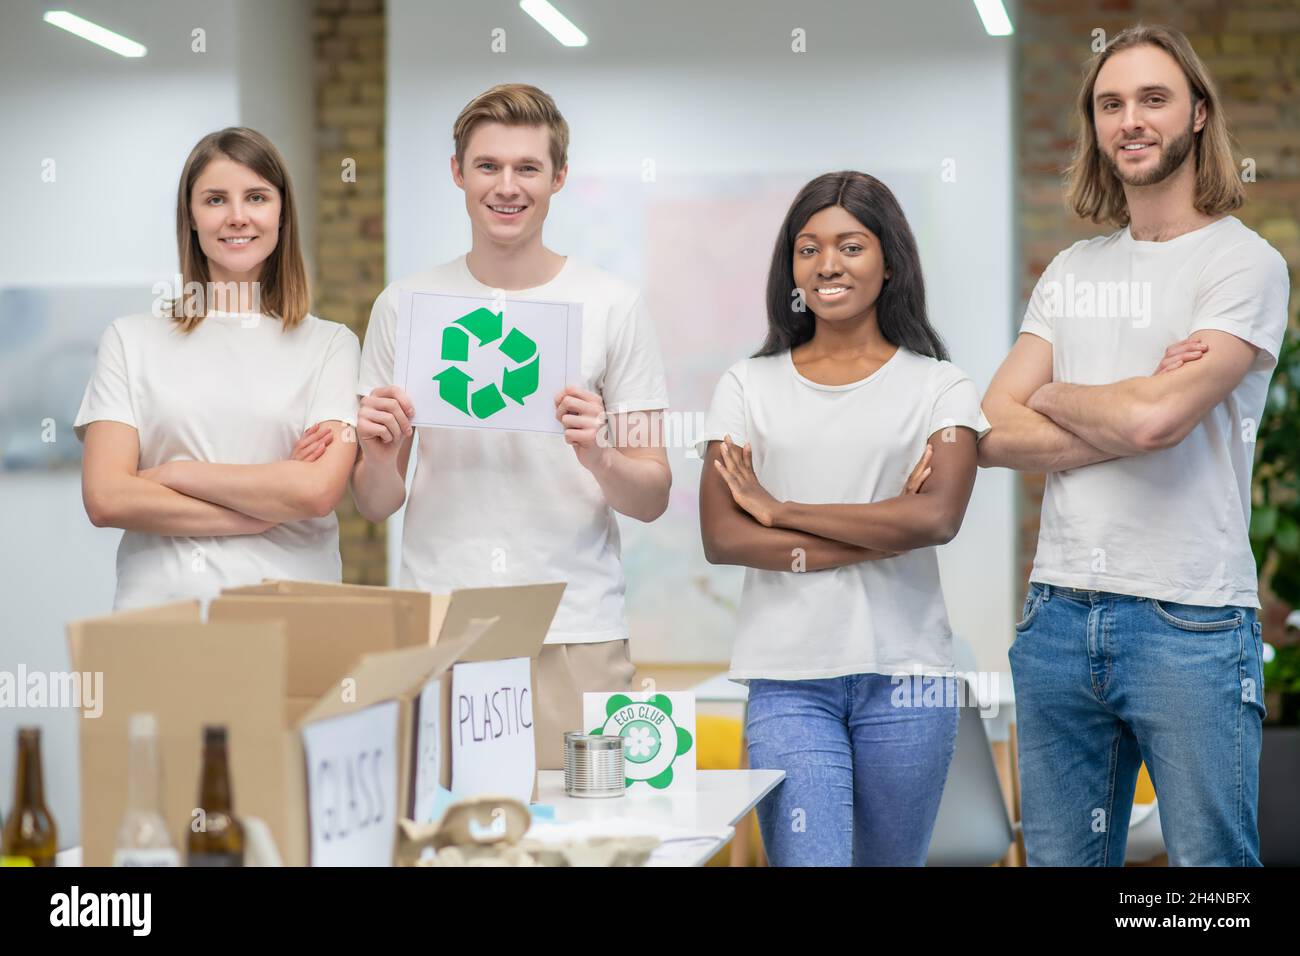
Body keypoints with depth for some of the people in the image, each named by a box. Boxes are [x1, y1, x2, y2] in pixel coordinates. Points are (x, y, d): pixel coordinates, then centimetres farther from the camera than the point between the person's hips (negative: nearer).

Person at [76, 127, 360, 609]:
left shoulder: (331, 344, 9)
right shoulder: (131, 339, 11)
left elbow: (318, 491, -4)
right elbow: (105, 498, 1)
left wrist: (172, 474, -1)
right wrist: (267, 506, -3)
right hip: (159, 601, 1)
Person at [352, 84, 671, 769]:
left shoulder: (613, 306, 4)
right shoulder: (404, 305, 8)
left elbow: (652, 499, 2)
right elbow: (374, 506, 11)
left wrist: (599, 458, -17)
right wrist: (379, 457, -10)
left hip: (576, 640, -1)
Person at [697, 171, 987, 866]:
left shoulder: (939, 387, 6)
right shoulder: (749, 385, 9)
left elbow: (937, 518, -12)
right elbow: (722, 538, -3)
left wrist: (780, 509, -7)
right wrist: (881, 534, -8)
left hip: (905, 674, 0)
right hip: (788, 679, 0)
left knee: (890, 863, 11)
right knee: (806, 860, -14)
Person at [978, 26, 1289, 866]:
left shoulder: (1244, 263, -4)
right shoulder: (1071, 272, 14)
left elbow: (1153, 417, -18)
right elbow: (994, 436, 3)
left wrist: (1051, 395, 2)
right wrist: (1128, 422, -10)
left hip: (1191, 618, -5)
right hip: (1059, 610, 5)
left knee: (1211, 858, 0)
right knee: (1059, 858, 12)